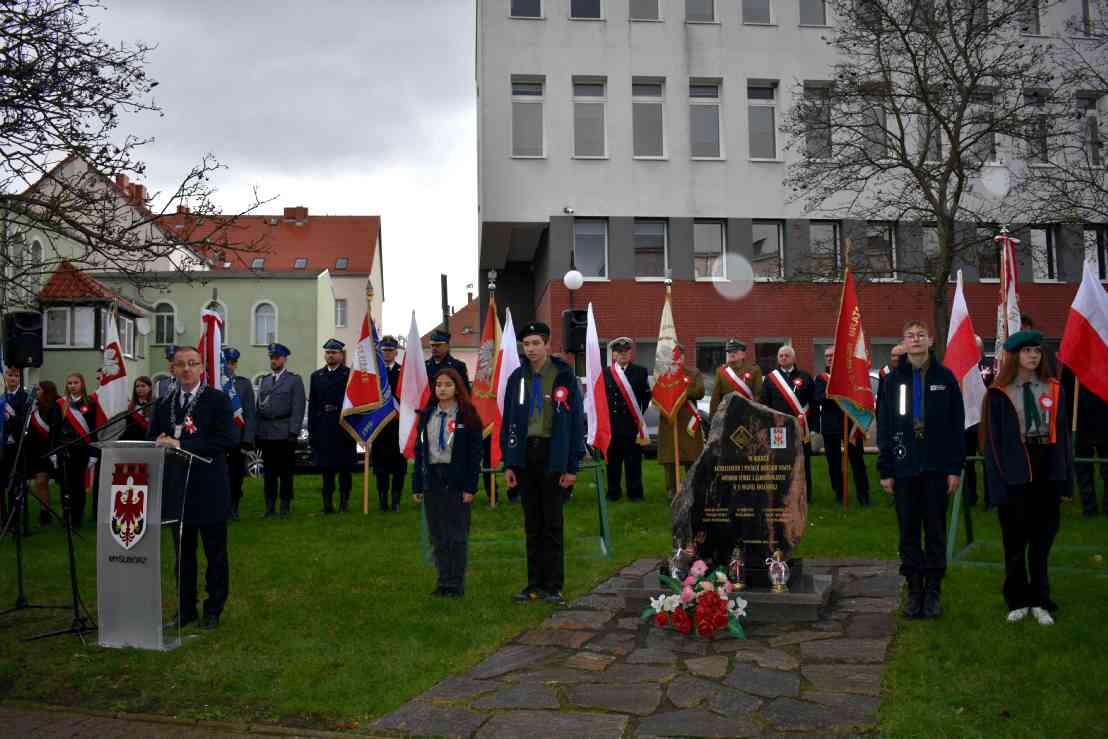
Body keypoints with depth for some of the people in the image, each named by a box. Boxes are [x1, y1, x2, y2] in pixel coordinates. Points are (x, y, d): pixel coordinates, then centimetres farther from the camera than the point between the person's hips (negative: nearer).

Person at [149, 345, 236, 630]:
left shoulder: (218, 400, -4)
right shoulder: (163, 405, 12)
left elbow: (226, 439, -16)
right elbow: (152, 440, 14)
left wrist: (181, 444, -19)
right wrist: (161, 443, -10)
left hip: (209, 491, -4)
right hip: (177, 489, 4)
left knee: (215, 554, 5)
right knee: (183, 553, 13)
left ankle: (213, 609, 17)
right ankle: (186, 608, 24)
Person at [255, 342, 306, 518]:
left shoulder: (294, 380, 2)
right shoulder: (264, 381, 16)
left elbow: (298, 408, -5)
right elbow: (259, 408, 14)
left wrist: (293, 432, -12)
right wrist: (256, 433, 7)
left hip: (285, 434, -4)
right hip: (265, 435, 4)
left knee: (285, 471, 1)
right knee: (269, 472, 7)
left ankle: (285, 506, 9)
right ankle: (270, 507, 13)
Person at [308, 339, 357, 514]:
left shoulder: (350, 375, 1)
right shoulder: (316, 376, 13)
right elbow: (312, 405, 11)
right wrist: (311, 430, 5)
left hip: (343, 426, -3)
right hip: (323, 428, 3)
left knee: (344, 467, 3)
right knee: (326, 467, 4)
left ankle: (344, 502, 11)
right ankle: (327, 503, 8)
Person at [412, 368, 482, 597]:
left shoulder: (467, 416, -3)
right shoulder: (427, 415, 10)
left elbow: (475, 453, -5)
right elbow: (419, 450, 12)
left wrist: (470, 487, -12)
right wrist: (416, 485, 6)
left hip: (457, 481, -4)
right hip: (432, 479, 4)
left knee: (457, 535, 1)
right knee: (437, 535, 8)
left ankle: (456, 584, 10)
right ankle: (444, 581, 18)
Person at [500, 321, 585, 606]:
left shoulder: (564, 376, -3)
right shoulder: (517, 378, 8)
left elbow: (576, 421, -4)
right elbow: (508, 422, 10)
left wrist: (572, 465, -8)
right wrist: (508, 463, 3)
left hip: (553, 455, -4)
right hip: (525, 455, 4)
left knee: (552, 524, 1)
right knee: (532, 524, 10)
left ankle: (553, 586, 10)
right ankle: (535, 584, 18)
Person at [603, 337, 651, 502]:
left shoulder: (640, 371, 8)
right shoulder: (605, 373, 7)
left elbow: (646, 395, 8)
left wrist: (640, 415, 4)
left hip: (633, 423, 0)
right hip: (612, 423, 1)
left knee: (634, 459, 1)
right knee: (613, 459, 6)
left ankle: (635, 492, 10)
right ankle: (613, 492, 16)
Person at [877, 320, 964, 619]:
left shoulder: (945, 377, 2)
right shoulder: (892, 380, 4)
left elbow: (957, 425, 1)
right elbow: (883, 426, 4)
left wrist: (956, 468, -5)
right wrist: (885, 470, -1)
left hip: (936, 468, -1)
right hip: (904, 467, 1)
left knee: (935, 530, 7)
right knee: (908, 532, 6)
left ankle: (933, 591, 16)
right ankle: (914, 590, 15)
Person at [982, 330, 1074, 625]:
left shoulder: (1054, 390, 6)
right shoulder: (999, 394, -4)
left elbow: (1063, 435, 6)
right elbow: (993, 441, -4)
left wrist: (1066, 481, 1)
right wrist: (999, 484, -10)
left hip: (1047, 474, 2)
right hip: (1014, 476, -2)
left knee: (1042, 541, 10)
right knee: (1015, 544, 9)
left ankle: (1040, 602, 22)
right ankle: (1017, 601, 23)